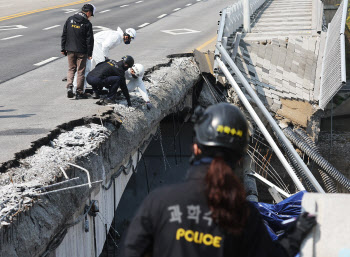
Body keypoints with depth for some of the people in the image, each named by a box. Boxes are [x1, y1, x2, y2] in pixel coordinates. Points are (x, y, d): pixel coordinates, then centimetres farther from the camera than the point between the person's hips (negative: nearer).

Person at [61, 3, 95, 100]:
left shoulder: (70, 19, 2)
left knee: (71, 69, 15)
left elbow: (64, 35, 5)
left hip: (70, 50, 3)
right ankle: (79, 93, 8)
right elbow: (89, 40, -9)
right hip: (82, 51, -3)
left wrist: (63, 48, 12)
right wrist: (89, 54, -2)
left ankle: (69, 86, -6)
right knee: (81, 71, 6)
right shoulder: (87, 24, -11)